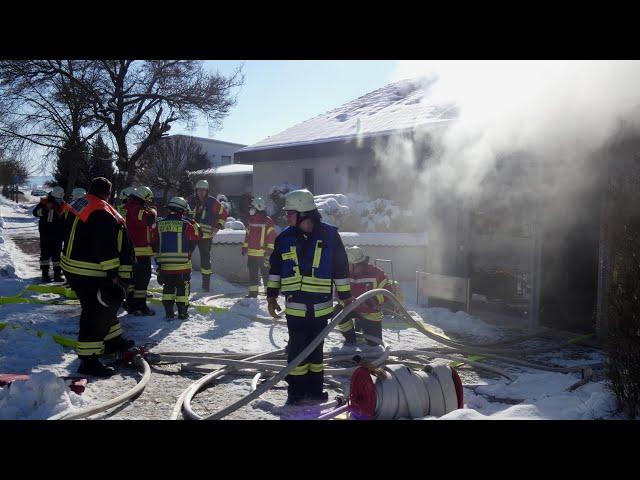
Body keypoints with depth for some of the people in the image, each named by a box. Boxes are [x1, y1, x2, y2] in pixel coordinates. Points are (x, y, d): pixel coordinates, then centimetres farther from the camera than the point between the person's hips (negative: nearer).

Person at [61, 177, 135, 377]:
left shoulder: (80, 205, 12)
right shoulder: (102, 213, -20)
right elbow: (106, 248, -24)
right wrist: (113, 274, -21)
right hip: (88, 273, -10)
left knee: (106, 305, 23)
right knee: (95, 313, -6)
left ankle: (113, 340, 37)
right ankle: (88, 360, -2)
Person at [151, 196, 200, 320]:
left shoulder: (159, 224, 4)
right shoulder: (187, 224, -7)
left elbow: (154, 243, 7)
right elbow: (193, 241, -2)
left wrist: (159, 257, 17)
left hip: (164, 264, 3)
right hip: (183, 264, -3)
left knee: (168, 287, 15)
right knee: (183, 287, 8)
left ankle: (169, 312, 15)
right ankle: (182, 312, 11)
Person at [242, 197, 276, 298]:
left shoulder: (267, 221, -8)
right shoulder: (251, 221, 13)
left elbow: (272, 237, -10)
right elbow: (247, 235, 22)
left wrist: (269, 250, -14)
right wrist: (244, 247, 19)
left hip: (264, 253, -7)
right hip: (252, 253, 7)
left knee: (266, 272, -1)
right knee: (252, 273, 10)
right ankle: (253, 292, 18)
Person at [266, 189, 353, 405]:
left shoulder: (329, 234, -5)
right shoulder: (284, 237, 0)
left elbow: (341, 268, 2)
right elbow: (275, 269, 9)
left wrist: (345, 296, 5)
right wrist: (272, 296, 9)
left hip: (321, 305, 0)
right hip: (295, 304, 0)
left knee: (316, 348, 12)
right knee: (297, 348, 2)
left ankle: (314, 388, 26)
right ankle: (296, 391, 16)